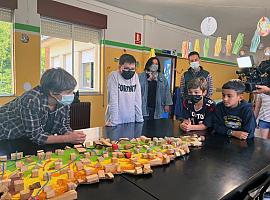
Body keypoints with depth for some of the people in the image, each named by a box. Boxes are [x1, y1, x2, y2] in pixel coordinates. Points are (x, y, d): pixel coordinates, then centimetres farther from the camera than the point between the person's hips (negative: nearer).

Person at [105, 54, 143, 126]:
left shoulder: (135, 76, 1)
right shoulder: (114, 76, -11)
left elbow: (138, 100, 2)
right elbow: (113, 100, -15)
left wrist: (140, 119, 1)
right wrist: (113, 122, -17)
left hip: (131, 121, 4)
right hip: (117, 122, -4)